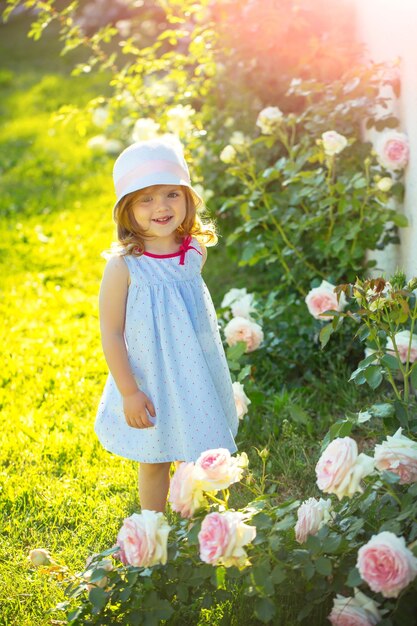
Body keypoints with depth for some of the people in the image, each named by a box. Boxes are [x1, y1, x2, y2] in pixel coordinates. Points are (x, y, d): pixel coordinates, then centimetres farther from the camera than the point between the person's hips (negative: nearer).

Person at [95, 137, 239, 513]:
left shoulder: (195, 251, -6)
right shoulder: (124, 265, -21)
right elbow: (111, 334, -16)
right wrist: (129, 392, -16)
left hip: (197, 378, 4)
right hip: (151, 381, -4)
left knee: (198, 457, 18)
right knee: (154, 461, 14)